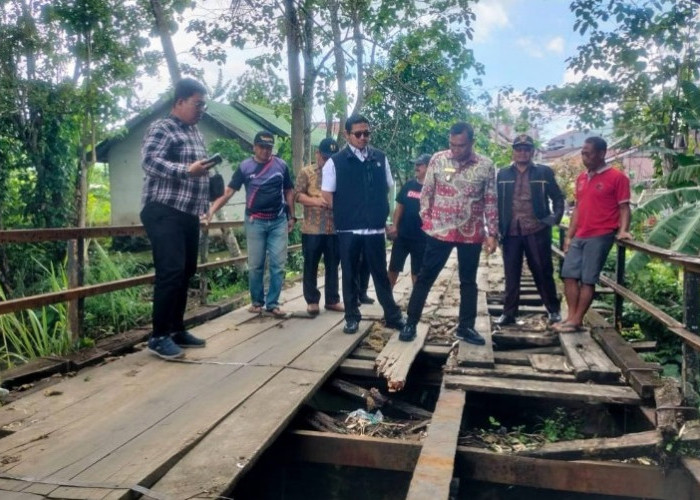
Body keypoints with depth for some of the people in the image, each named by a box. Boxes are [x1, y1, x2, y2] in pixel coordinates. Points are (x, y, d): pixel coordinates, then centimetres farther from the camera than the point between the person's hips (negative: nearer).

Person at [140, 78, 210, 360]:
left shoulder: (195, 133, 20)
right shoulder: (162, 129, -6)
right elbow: (149, 161, -22)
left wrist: (205, 202, 19)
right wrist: (187, 170, -33)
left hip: (188, 214, 9)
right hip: (164, 213, -9)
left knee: (186, 272, 10)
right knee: (171, 272, -14)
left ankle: (176, 330, 20)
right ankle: (158, 337, -5)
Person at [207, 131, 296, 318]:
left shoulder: (281, 165, 3)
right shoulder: (245, 167, -1)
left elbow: (289, 191, 11)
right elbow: (228, 191, -5)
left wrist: (291, 217, 9)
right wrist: (212, 210, -17)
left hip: (278, 221, 1)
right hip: (255, 222, -1)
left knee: (278, 264, 1)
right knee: (255, 265, 5)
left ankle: (272, 303, 10)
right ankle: (257, 301, 20)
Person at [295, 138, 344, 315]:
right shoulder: (306, 172, 3)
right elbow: (297, 194, -3)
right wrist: (316, 201, -18)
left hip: (335, 228, 3)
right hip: (312, 228, -3)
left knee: (333, 266, 10)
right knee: (311, 265, 4)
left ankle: (332, 299, 20)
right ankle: (312, 301, 14)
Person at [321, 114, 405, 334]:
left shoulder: (380, 158, 5)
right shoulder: (335, 162, -4)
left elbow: (387, 189, 14)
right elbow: (328, 195, -1)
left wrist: (381, 213, 8)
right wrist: (345, 216, 0)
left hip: (376, 227, 2)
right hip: (348, 229, -2)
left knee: (381, 273, 11)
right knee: (349, 274, 8)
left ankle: (393, 315, 21)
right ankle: (352, 317, 21)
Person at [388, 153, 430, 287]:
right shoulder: (409, 185, 4)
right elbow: (400, 206, 7)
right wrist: (395, 225, -1)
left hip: (421, 238, -3)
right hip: (402, 235, 3)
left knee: (417, 271, 9)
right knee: (393, 267, 9)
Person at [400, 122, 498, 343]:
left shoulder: (486, 166, -2)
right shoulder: (437, 160, -2)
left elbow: (491, 202, 2)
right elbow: (426, 193, 3)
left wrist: (491, 233, 0)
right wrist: (426, 220, -3)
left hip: (471, 234, 1)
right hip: (440, 231, -1)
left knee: (468, 281, 11)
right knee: (425, 277, 4)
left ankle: (466, 327, 24)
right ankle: (411, 323, 15)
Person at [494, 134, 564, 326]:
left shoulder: (544, 172, 5)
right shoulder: (503, 174, 9)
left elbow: (557, 197, 9)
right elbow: (497, 201, 9)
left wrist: (556, 217, -8)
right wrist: (498, 227, -1)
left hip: (537, 230, -1)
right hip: (511, 232, 1)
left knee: (543, 272, 6)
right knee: (511, 274, 7)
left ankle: (554, 310, 20)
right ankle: (509, 313, 14)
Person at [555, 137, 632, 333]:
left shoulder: (617, 177, -6)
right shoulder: (581, 178, 14)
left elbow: (624, 207, -7)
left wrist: (623, 230, -23)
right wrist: (569, 235, 14)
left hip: (600, 236, -7)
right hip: (579, 237, 7)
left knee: (588, 279, -4)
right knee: (569, 275, 4)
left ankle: (576, 321, 2)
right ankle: (571, 316, 11)